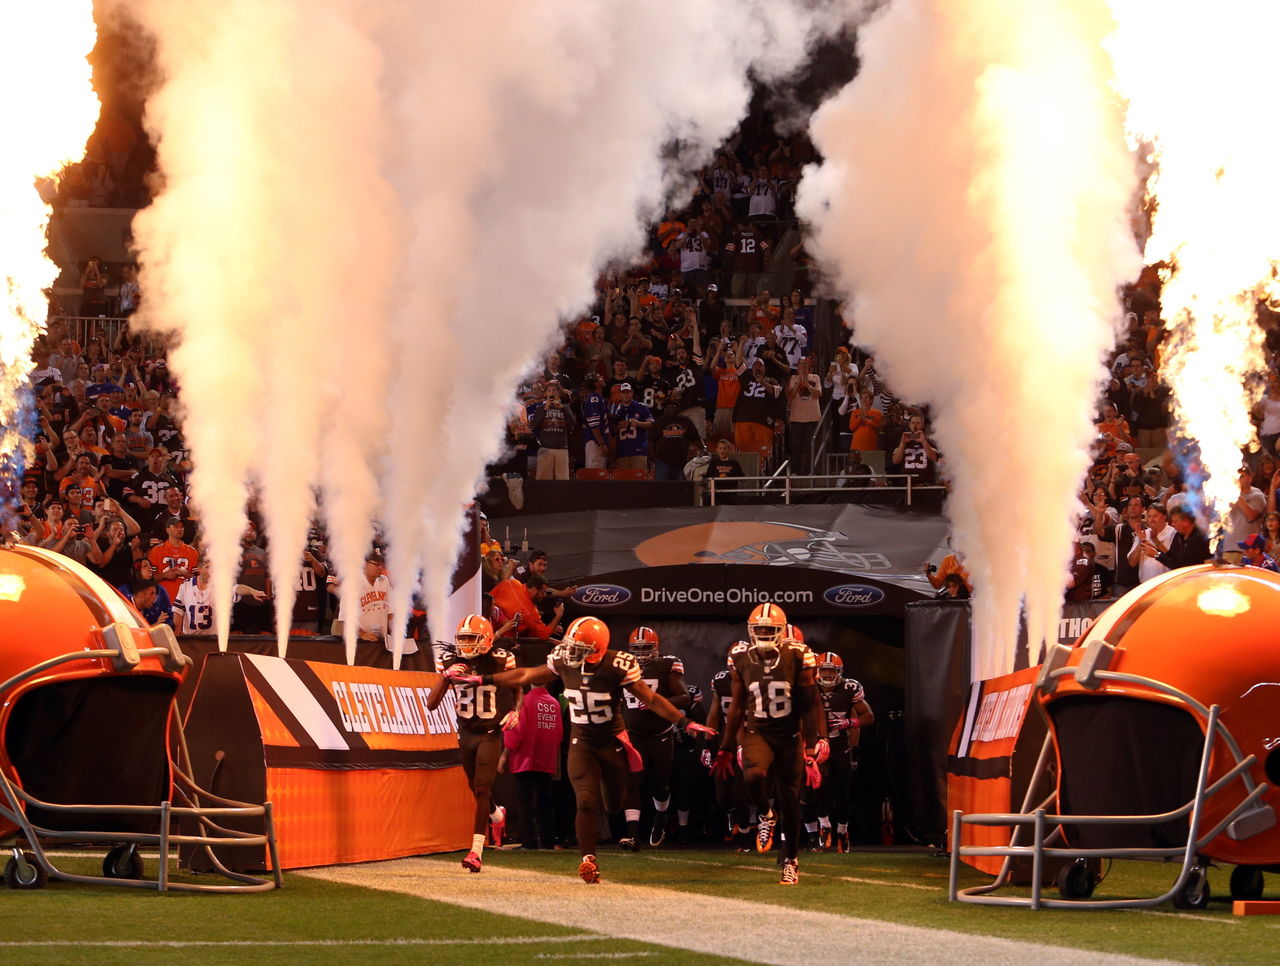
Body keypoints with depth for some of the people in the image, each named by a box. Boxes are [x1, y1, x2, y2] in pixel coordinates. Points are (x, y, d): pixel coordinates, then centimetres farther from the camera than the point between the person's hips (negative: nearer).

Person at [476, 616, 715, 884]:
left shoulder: (618, 667, -21)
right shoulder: (564, 662, -11)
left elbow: (651, 699, -15)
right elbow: (526, 676, 5)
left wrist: (685, 723, -23)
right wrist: (485, 680, 9)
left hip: (612, 742, -1)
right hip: (581, 744, 1)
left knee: (617, 804, 10)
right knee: (586, 802, -14)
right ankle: (588, 859, -10)